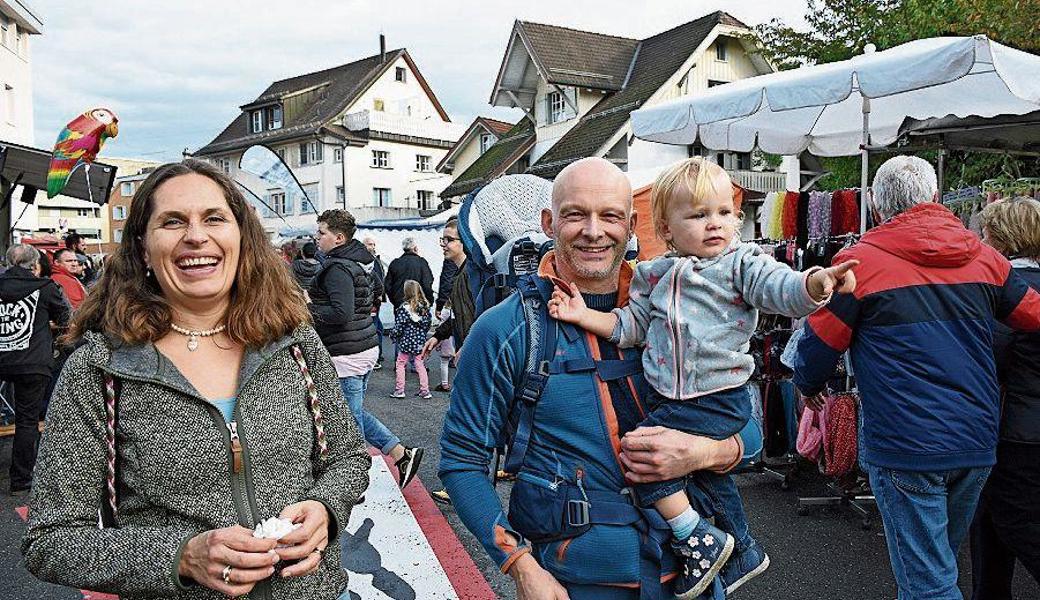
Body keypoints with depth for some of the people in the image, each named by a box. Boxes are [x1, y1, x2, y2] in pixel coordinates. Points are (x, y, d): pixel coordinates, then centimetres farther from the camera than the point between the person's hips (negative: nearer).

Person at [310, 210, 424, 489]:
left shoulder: (337, 268, -18)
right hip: (366, 346, 10)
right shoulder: (361, 259, 10)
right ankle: (402, 453, 19)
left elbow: (342, 314, -26)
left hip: (345, 355, -10)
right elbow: (377, 290, 27)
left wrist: (309, 308, -15)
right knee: (355, 412, 21)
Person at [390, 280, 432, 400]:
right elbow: (427, 324, 8)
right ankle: (425, 390, 14)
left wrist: (393, 336, 2)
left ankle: (399, 390, 11)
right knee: (420, 365, 12)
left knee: (400, 364, 10)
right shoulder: (425, 306, -1)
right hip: (420, 341, 5)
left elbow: (399, 326, -14)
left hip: (407, 341, -5)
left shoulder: (404, 307, -17)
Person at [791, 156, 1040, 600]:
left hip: (905, 447, -6)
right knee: (941, 561, 24)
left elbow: (818, 343, -6)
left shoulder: (859, 261, -9)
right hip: (976, 445, 6)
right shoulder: (983, 257, 6)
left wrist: (809, 386, 14)